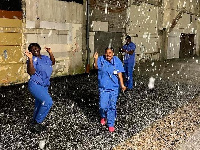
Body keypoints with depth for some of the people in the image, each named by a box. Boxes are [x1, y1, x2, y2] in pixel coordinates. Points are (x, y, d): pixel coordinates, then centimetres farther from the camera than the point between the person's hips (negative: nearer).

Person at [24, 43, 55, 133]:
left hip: (44, 86, 8)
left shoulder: (44, 57, 10)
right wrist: (30, 59, -30)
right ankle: (37, 122, -10)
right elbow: (31, 72, -24)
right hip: (35, 85, -8)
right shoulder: (33, 59, -11)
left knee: (39, 105, 17)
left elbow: (52, 62, 26)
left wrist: (50, 53, 14)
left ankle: (36, 124, 33)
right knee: (48, 101, -23)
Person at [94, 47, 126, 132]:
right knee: (103, 106, -1)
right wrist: (95, 60, -35)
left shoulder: (117, 61, -5)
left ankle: (111, 124, 21)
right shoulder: (101, 59, -3)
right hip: (103, 88, 0)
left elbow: (119, 74, -7)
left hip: (114, 88, 0)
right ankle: (103, 117, 33)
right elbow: (96, 67, -16)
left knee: (112, 106, 5)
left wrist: (122, 85, -17)